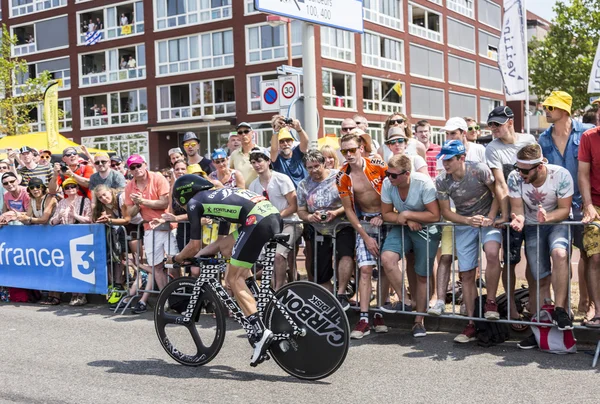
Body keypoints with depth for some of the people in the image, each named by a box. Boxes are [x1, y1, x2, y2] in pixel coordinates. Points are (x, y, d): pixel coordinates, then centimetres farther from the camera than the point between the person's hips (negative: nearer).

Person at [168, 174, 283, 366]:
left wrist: (176, 258, 28)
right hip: (274, 214, 8)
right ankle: (255, 298, 19)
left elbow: (195, 245, 11)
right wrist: (199, 254, 36)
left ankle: (261, 331, -12)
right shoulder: (216, 194, 33)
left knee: (234, 279, 0)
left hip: (257, 221, -8)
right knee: (225, 246, 24)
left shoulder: (194, 202, 11)